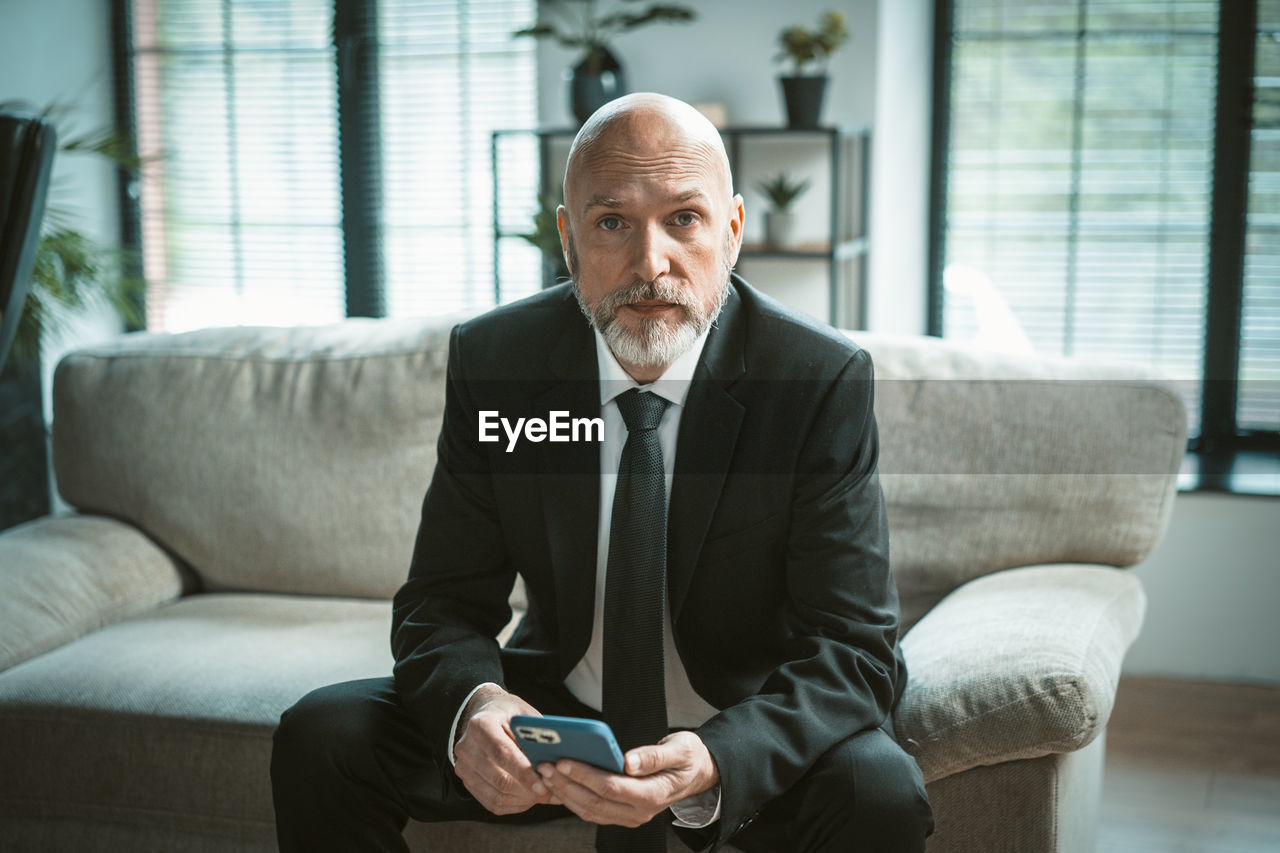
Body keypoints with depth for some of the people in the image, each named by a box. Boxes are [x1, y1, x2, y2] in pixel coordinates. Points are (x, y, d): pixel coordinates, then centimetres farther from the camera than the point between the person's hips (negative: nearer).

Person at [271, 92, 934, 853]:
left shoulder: (824, 381, -17)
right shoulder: (492, 361, -10)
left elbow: (857, 651, -19)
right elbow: (443, 604, -6)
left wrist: (713, 766, -39)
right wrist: (471, 704, -31)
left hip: (743, 732, -1)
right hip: (557, 714, 2)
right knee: (321, 738, -17)